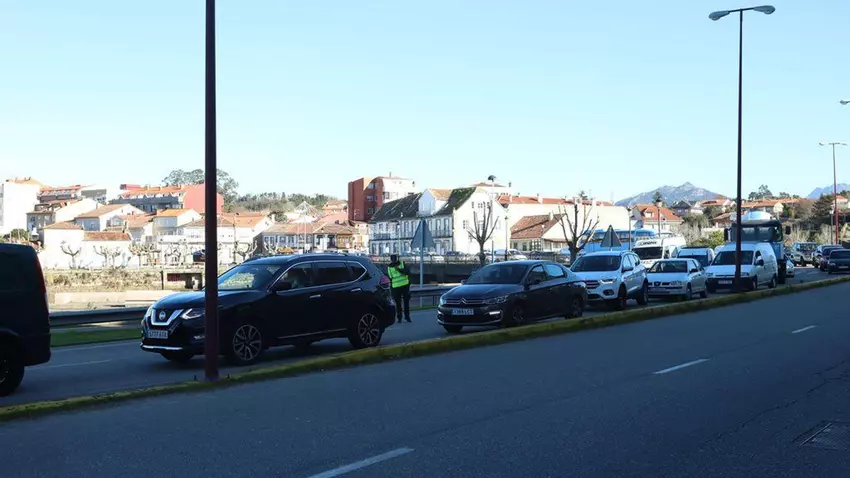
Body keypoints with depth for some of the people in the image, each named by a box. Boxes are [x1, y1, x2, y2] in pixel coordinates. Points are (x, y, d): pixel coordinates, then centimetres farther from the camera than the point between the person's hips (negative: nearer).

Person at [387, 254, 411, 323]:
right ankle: (399, 318, 6)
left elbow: (407, 272, -14)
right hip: (395, 287, 0)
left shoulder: (402, 264, 1)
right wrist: (390, 289, 7)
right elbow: (389, 278, 9)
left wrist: (399, 269, -27)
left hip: (405, 286, 0)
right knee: (398, 303, 0)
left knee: (406, 302, 4)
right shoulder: (389, 268, 5)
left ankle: (407, 316, 15)